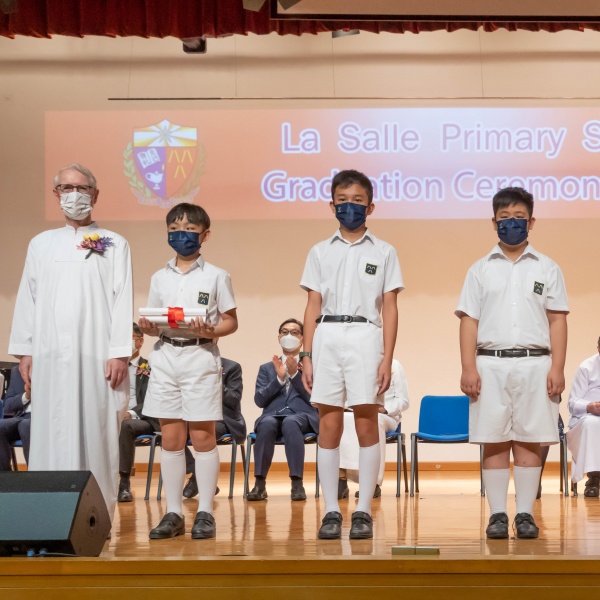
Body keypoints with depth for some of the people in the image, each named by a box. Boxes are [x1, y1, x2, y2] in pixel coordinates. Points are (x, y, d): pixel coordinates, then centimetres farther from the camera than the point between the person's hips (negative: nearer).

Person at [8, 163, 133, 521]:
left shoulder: (114, 245, 7)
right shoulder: (41, 244, 16)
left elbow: (123, 301, -1)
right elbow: (28, 299, 13)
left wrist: (119, 354, -9)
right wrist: (25, 352, 5)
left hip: (96, 356, -3)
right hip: (50, 357, 3)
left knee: (96, 435, -3)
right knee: (52, 436, 1)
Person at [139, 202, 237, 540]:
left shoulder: (216, 276, 2)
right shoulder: (160, 278, 12)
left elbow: (231, 322, 1)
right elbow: (152, 322, 15)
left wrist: (210, 331, -18)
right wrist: (148, 327, -8)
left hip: (201, 356, -3)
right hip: (166, 356, 4)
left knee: (203, 436, -1)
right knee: (171, 439, 5)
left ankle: (205, 513, 6)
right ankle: (174, 513, 11)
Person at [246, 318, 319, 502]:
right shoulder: (267, 368, 23)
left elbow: (313, 398, 3)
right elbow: (259, 400, 9)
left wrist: (295, 374, -6)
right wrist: (279, 378, -2)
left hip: (302, 416, -2)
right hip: (273, 415, 2)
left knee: (290, 423, -39)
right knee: (267, 423, -36)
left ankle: (297, 483, -37)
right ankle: (260, 484, -33)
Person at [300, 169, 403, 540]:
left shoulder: (383, 253, 9)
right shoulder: (320, 253, 14)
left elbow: (390, 309, 4)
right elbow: (313, 306, 11)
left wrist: (387, 358, -5)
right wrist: (307, 356, 3)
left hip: (365, 336, -2)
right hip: (326, 338, 2)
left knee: (367, 425, -3)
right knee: (329, 427, 1)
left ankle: (364, 511, 3)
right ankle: (331, 512, 6)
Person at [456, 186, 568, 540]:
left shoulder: (548, 269, 9)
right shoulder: (481, 270, 9)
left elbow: (557, 321, 6)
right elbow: (469, 321, 6)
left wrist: (557, 368, -4)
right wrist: (468, 368, -4)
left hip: (534, 364, 0)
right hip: (491, 364, 0)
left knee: (529, 441, 1)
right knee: (494, 441, 1)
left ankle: (526, 514, 8)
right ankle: (498, 514, 6)